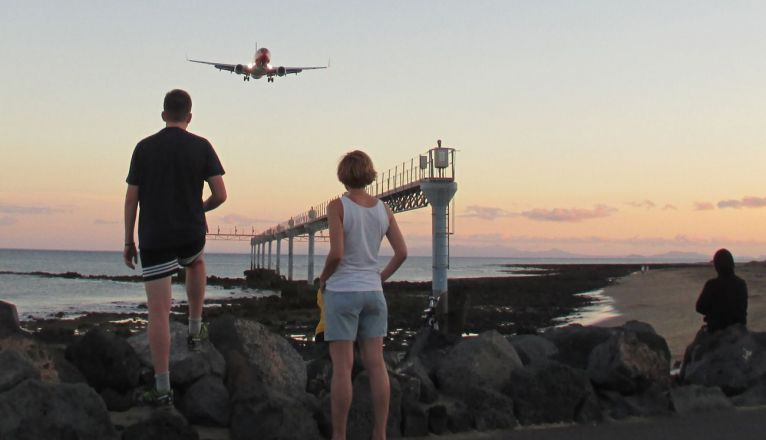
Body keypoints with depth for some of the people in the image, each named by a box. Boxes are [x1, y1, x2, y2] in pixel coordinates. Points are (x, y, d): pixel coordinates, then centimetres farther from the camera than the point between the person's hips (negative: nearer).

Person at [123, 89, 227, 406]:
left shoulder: (144, 148, 0)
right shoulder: (201, 147, -1)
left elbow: (131, 198, 1)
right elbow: (220, 194, -6)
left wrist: (128, 242, 9)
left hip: (153, 240, -1)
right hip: (190, 235, 1)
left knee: (158, 312, -1)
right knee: (196, 262, 37)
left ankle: (162, 389, -2)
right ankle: (194, 330, 35)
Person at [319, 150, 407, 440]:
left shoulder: (337, 206, -10)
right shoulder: (383, 209, 4)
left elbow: (336, 253, -18)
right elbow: (402, 252, 1)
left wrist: (324, 278, -1)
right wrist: (381, 278, 13)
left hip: (342, 291, -5)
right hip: (372, 292, 5)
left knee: (342, 367, -1)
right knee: (376, 364, 6)